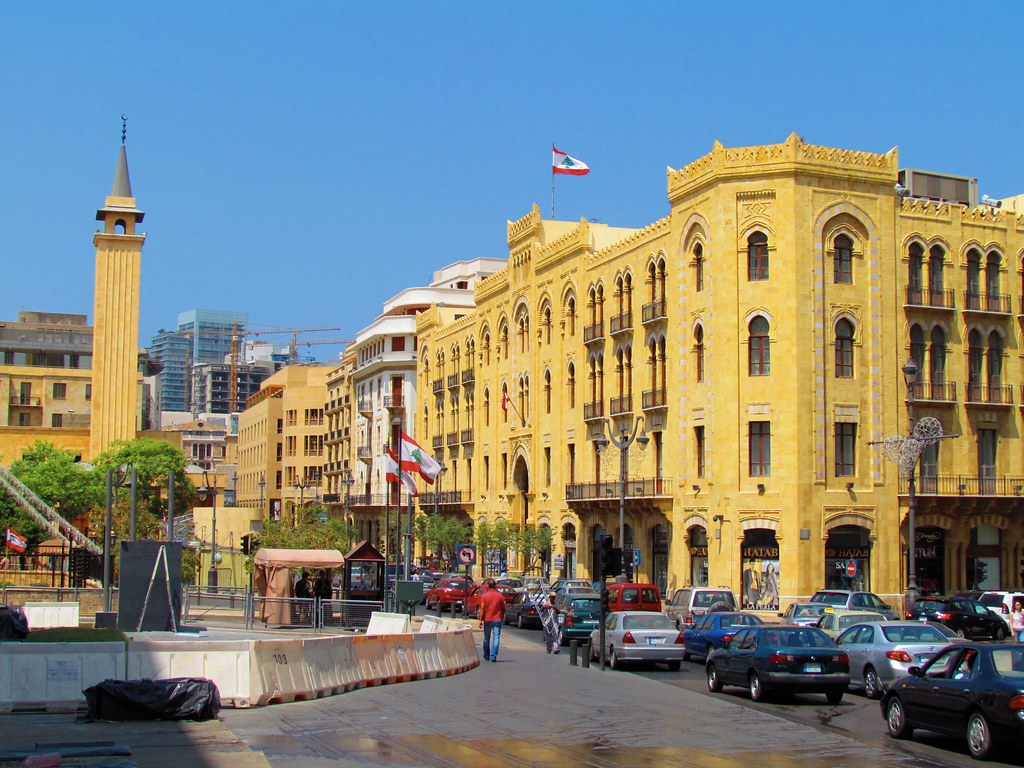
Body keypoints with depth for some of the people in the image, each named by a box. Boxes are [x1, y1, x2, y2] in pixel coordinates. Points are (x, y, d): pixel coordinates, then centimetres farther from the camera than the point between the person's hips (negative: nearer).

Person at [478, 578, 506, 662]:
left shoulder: (484, 596, -3)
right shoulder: (500, 595, -2)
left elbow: (482, 609, -7)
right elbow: (503, 609, 4)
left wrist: (480, 620, -5)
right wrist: (502, 617, 18)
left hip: (487, 619, 1)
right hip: (497, 620, -1)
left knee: (486, 638, 15)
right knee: (496, 638, -3)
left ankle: (487, 655, 25)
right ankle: (493, 656, -13)